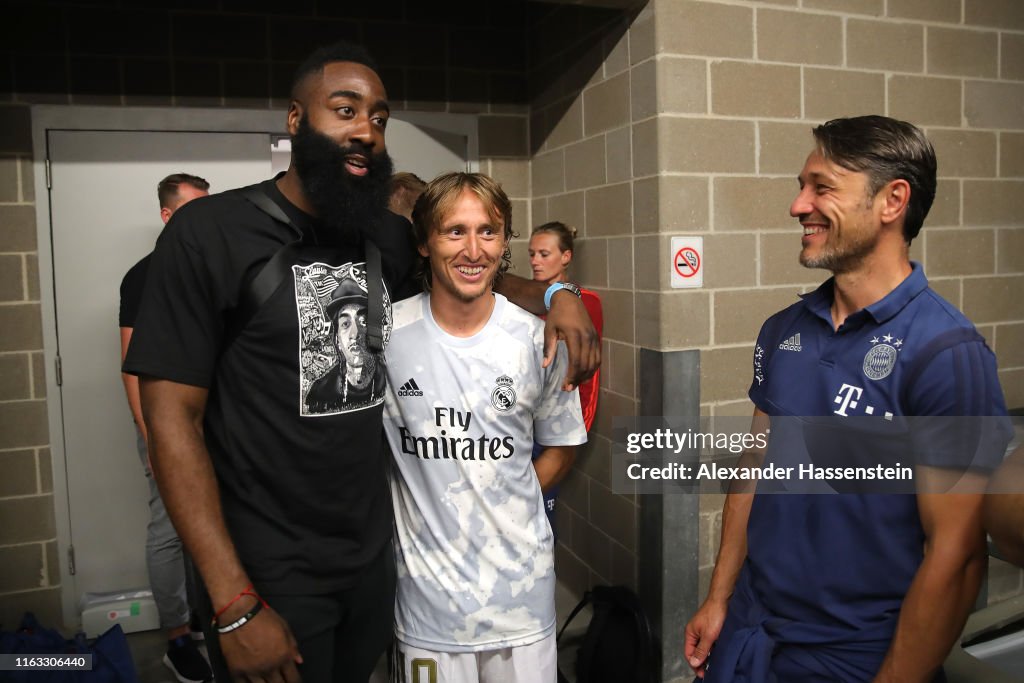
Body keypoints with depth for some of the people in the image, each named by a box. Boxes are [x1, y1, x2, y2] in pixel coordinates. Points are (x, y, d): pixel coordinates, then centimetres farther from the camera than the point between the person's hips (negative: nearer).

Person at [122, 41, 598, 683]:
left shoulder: (390, 237, 2)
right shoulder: (211, 232, -13)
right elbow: (173, 417, -14)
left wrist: (553, 295, -4)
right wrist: (236, 605, -18)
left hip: (376, 554, 5)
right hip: (271, 577, -5)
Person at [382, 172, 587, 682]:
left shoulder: (537, 341, -6)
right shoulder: (386, 334, -10)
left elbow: (560, 448, 7)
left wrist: (501, 507, -2)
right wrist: (428, 511, -4)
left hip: (521, 579, 1)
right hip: (427, 582, -1)